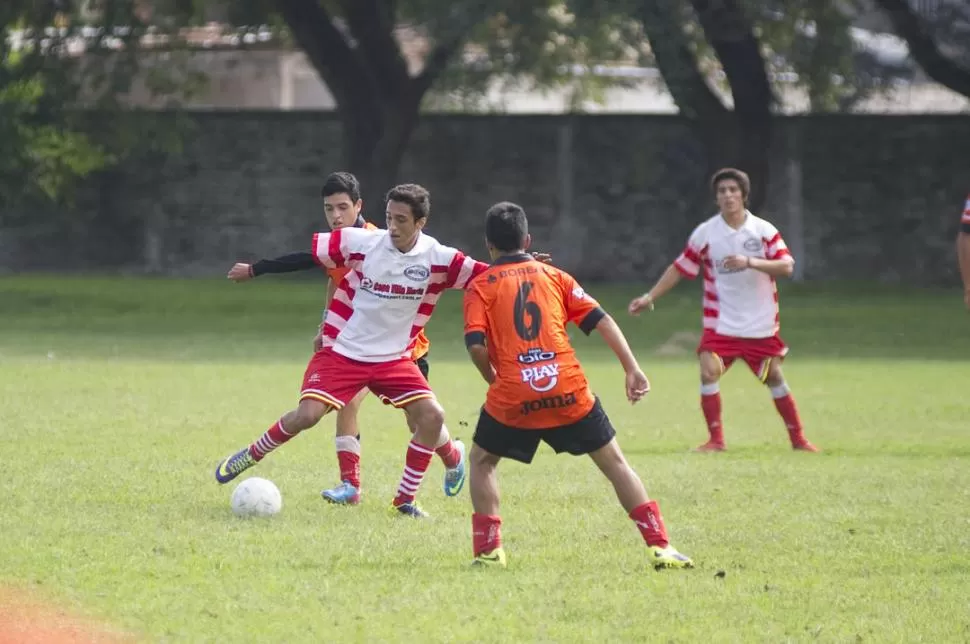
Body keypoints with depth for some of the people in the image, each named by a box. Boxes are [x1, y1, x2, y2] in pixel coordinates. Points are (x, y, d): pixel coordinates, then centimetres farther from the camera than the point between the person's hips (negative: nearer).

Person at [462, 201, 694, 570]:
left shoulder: (480, 286, 8)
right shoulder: (554, 276, 15)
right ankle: (660, 546, 4)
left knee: (481, 460, 22)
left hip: (513, 397, -2)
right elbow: (601, 321, 7)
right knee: (614, 462, 12)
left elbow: (476, 345, -6)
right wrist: (632, 369, 5)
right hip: (569, 390, 2)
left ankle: (489, 550, 11)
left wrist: (494, 381, 11)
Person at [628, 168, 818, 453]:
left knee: (775, 378, 4)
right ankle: (716, 439, -6)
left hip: (761, 325, 0)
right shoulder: (705, 233, -2)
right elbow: (680, 268, 4)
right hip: (720, 323, 0)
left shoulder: (764, 231, -4)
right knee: (709, 373, -16)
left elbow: (786, 266, -15)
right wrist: (650, 297, -1)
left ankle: (798, 438, 17)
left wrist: (749, 262, -28)